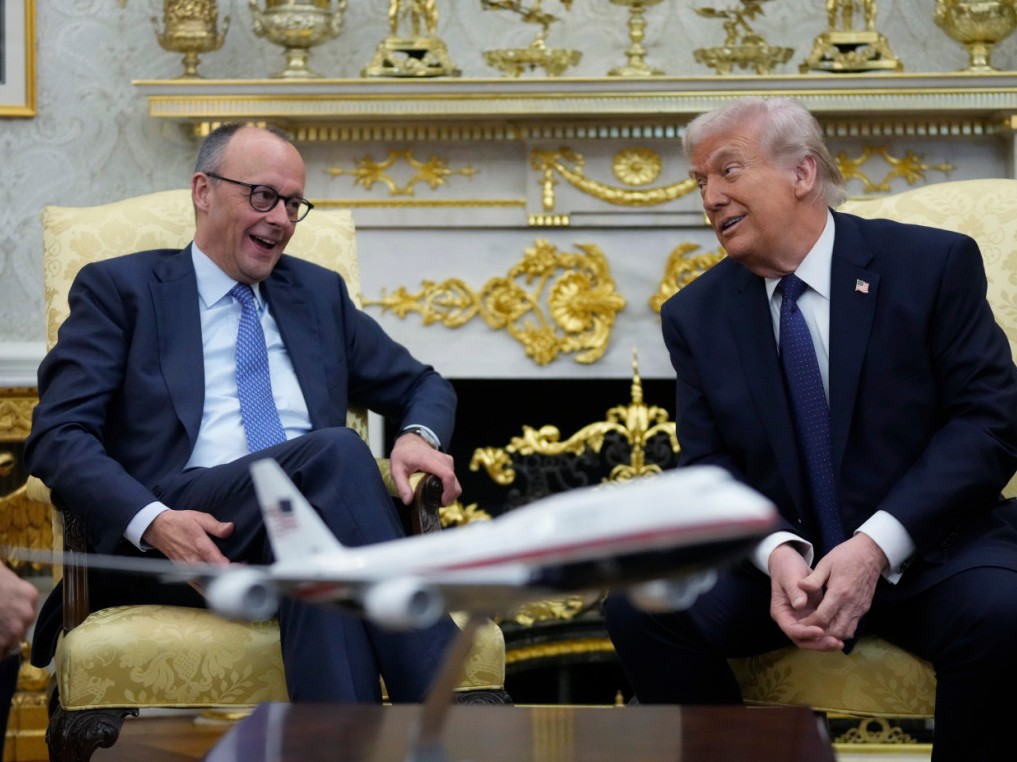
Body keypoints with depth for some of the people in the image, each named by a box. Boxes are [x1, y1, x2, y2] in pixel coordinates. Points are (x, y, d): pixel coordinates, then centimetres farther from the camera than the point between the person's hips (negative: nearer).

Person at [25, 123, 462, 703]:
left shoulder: (320, 292, 27)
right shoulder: (120, 289, 13)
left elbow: (423, 387, 32)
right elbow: (58, 435, 2)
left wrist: (420, 436, 4)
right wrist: (153, 521, -19)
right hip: (179, 533, -3)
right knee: (333, 451, -33)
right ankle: (455, 713, -39)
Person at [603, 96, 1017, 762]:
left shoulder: (935, 264, -3)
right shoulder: (695, 315, 7)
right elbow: (708, 466, 3)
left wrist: (878, 546, -20)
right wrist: (777, 551, -20)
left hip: (923, 550, -2)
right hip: (770, 554, 3)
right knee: (639, 606, -24)